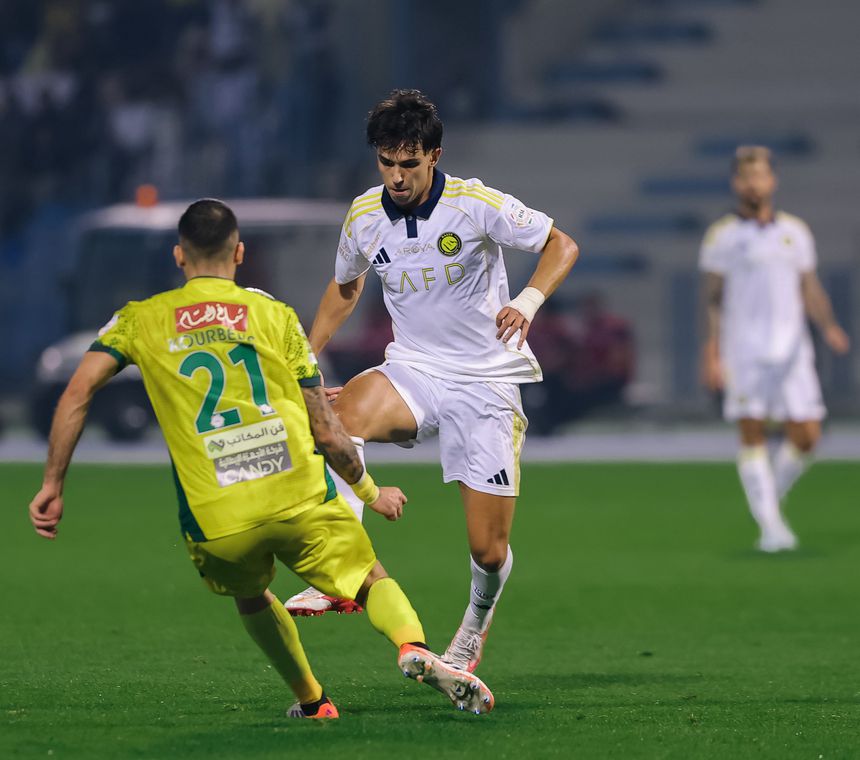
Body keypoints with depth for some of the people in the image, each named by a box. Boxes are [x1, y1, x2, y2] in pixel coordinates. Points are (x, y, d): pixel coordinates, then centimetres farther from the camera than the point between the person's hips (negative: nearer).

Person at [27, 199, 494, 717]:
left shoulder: (141, 320, 12)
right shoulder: (274, 315, 9)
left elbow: (78, 393, -1)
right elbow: (326, 432, 8)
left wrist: (53, 486, 5)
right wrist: (372, 493, 23)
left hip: (216, 525, 1)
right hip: (302, 499, -1)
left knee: (251, 597, 32)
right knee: (374, 581, 13)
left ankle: (312, 702, 34)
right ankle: (414, 647, -17)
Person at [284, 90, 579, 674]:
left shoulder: (477, 204, -14)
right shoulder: (364, 216, -1)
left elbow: (562, 245, -5)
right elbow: (346, 286, 19)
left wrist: (529, 301, -23)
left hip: (486, 382, -3)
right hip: (412, 371, 3)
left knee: (489, 549, -5)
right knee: (343, 412, -33)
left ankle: (477, 623, 31)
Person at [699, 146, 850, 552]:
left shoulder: (795, 231, 11)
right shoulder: (722, 236, 3)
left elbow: (811, 290, 14)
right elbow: (713, 298, 3)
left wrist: (829, 326, -3)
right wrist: (711, 354, -4)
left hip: (791, 349, 3)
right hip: (743, 349, -3)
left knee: (806, 435, -3)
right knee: (752, 437, -7)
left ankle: (771, 498, 22)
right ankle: (769, 525, -4)